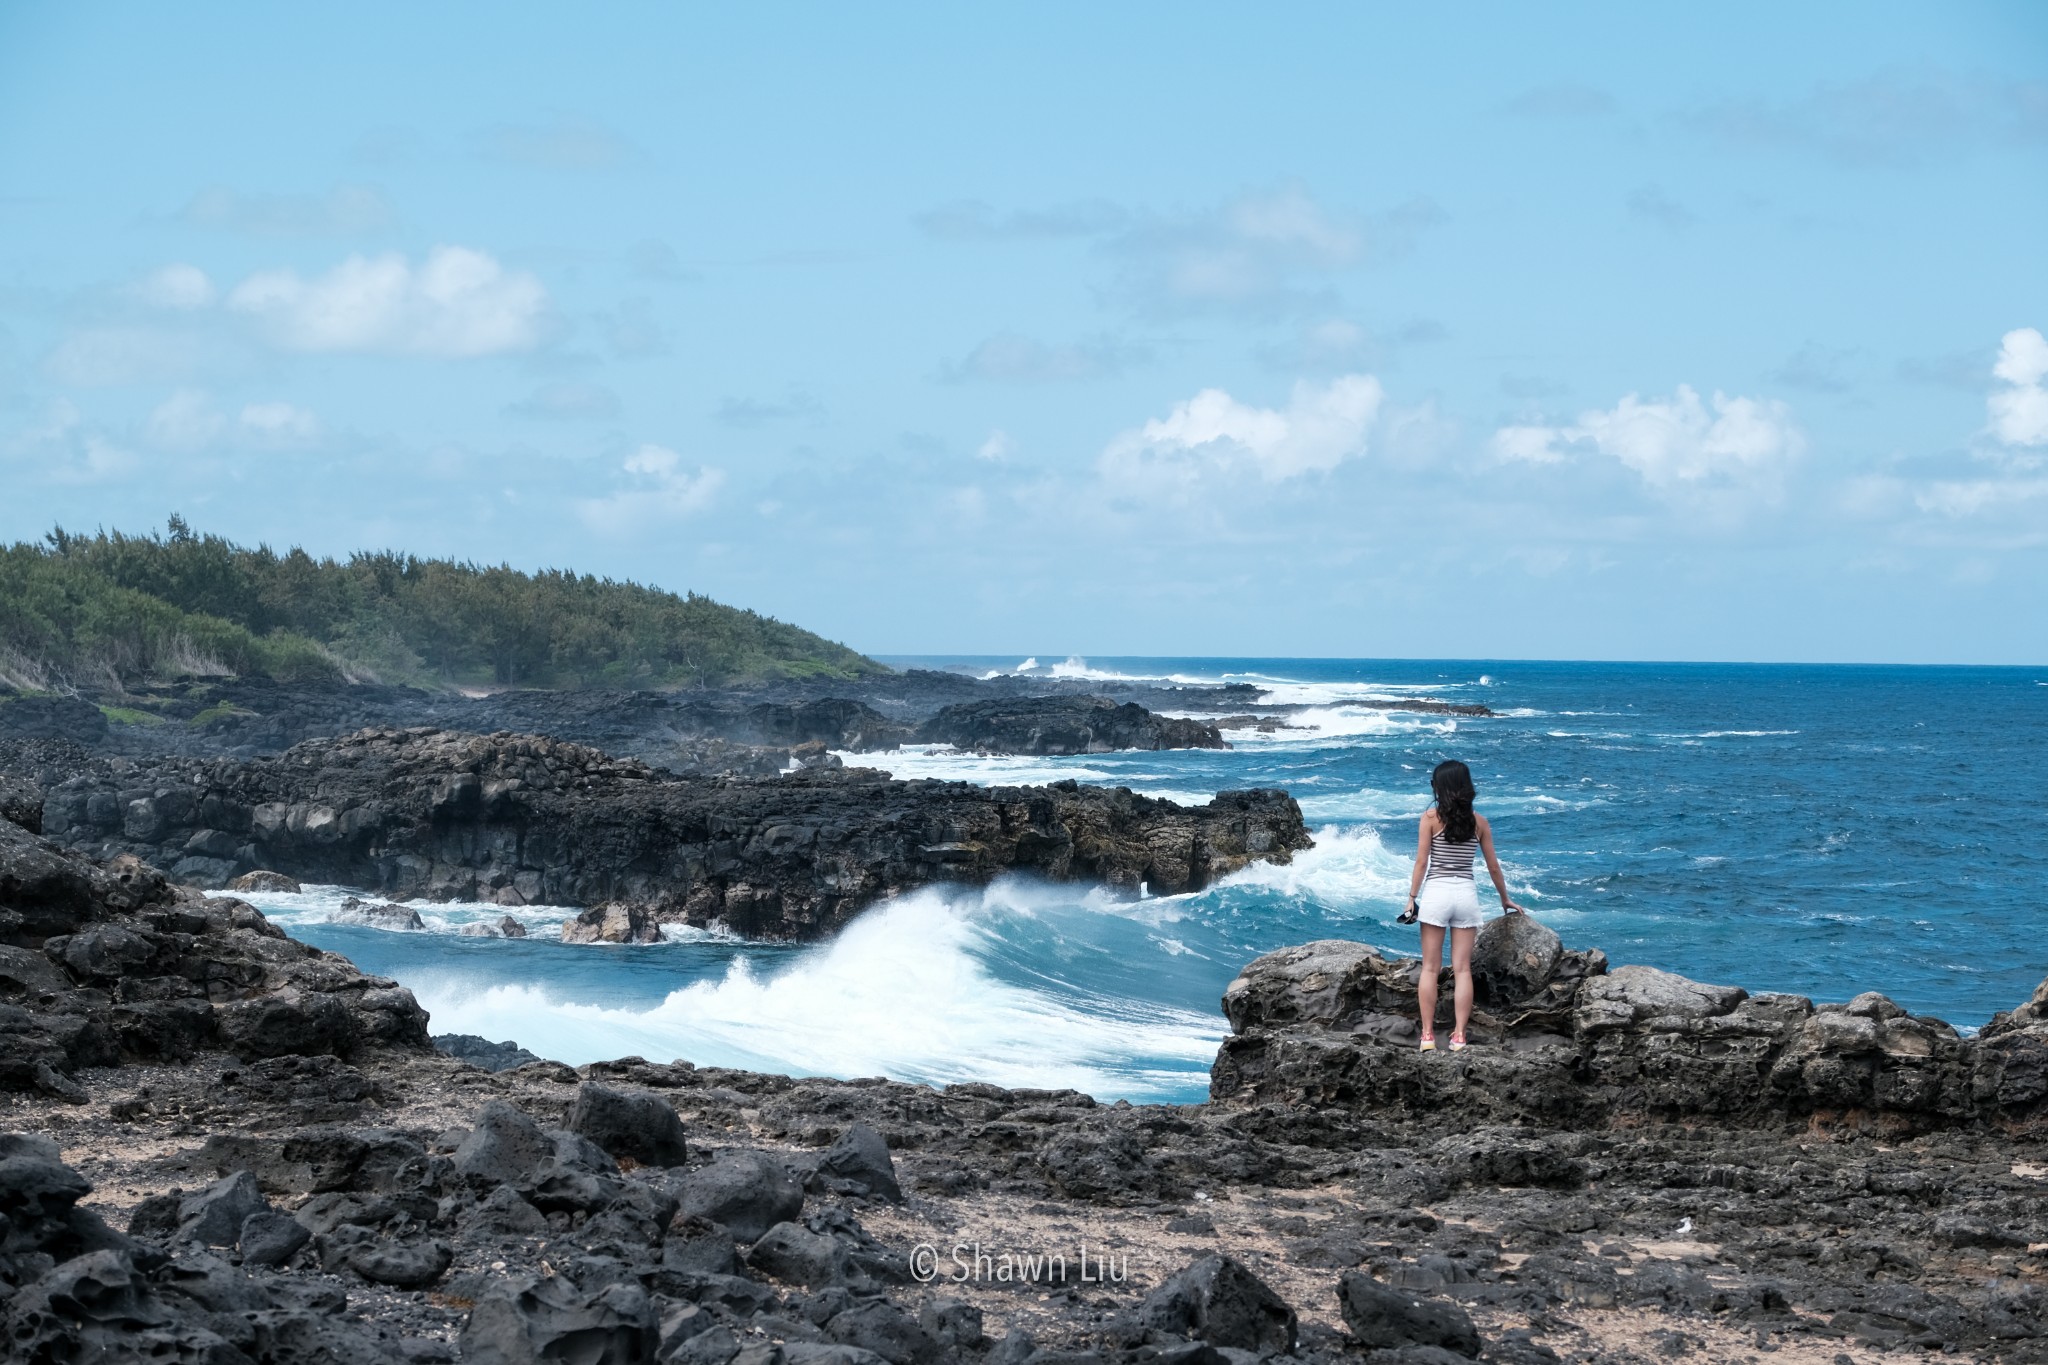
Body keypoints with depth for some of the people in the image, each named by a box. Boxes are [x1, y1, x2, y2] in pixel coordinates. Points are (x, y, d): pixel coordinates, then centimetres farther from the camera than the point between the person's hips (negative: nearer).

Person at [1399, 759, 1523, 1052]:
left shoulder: (1431, 817, -4)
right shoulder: (1479, 822, 5)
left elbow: (1421, 862, -7)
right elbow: (1493, 866, 11)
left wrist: (1412, 898, -1)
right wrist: (1505, 899, 24)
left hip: (1436, 893, -2)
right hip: (1466, 894, 2)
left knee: (1430, 968, 4)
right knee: (1462, 969, 4)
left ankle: (1428, 1035, 1)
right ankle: (1459, 1037, -1)